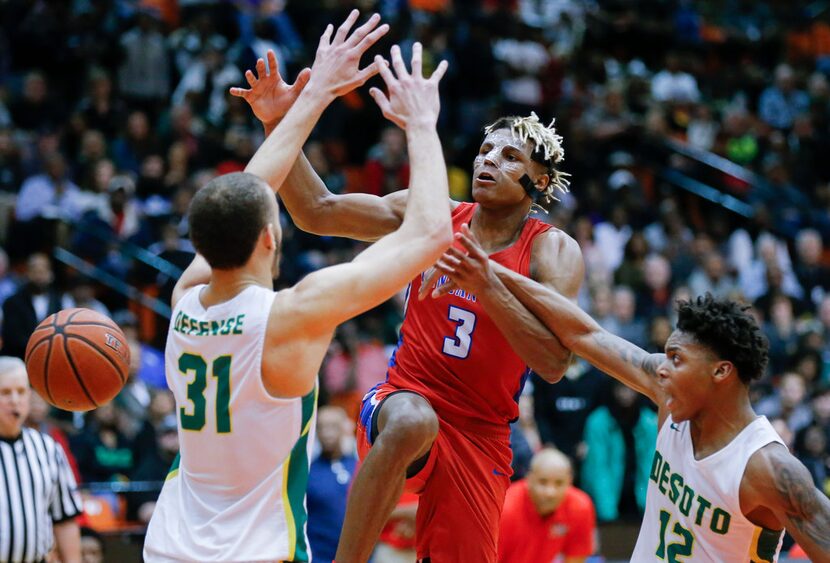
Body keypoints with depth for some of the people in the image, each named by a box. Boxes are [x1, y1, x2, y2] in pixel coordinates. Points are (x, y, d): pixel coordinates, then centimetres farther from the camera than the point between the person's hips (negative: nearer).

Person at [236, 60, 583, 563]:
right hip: (407, 398, -1)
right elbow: (318, 212, -2)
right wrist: (281, 127, -14)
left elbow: (554, 362, -20)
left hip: (481, 435, 1)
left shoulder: (554, 252, -6)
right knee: (412, 422, -38)